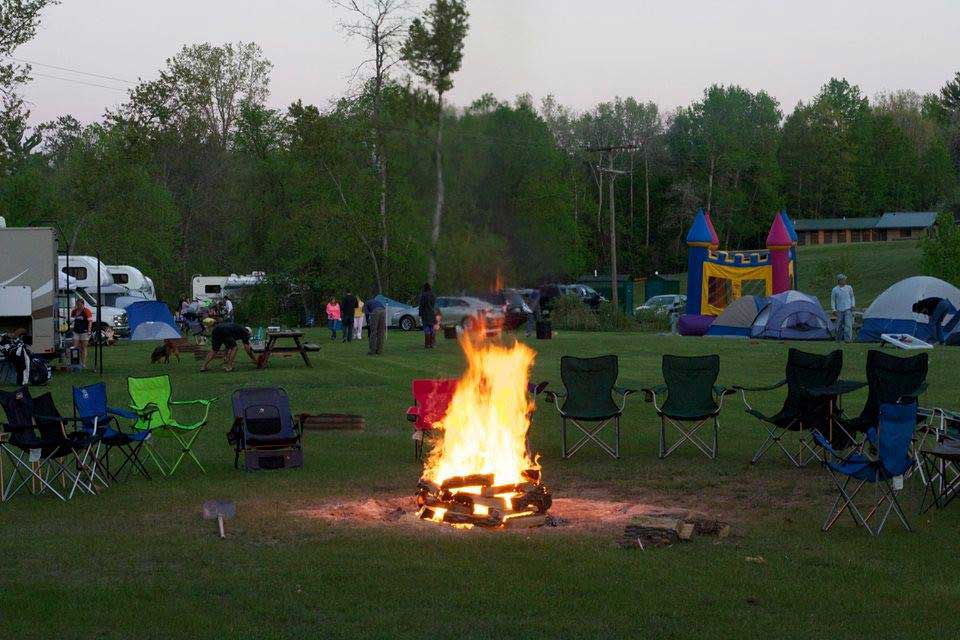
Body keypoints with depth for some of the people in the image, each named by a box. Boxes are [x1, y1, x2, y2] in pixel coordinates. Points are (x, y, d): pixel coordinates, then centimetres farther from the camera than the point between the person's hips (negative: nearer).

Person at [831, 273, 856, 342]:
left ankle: (847, 339, -18)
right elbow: (832, 300, 5)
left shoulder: (849, 288, 5)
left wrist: (853, 305, 4)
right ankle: (838, 339, 19)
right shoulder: (835, 290, 0)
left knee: (848, 324, -14)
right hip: (839, 310, 0)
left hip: (848, 309, 0)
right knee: (839, 325, 4)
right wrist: (834, 310, -3)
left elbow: (852, 297, 17)